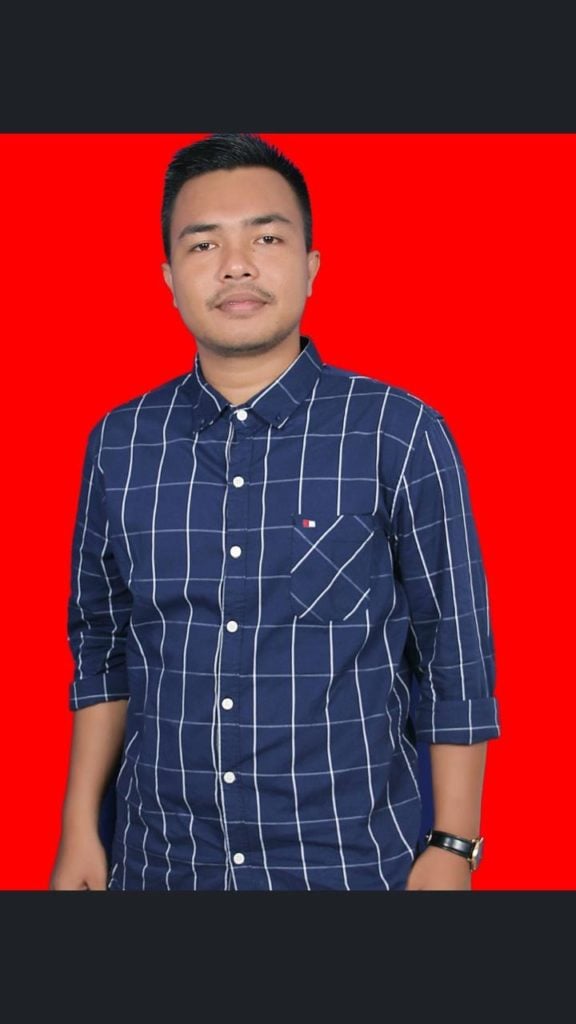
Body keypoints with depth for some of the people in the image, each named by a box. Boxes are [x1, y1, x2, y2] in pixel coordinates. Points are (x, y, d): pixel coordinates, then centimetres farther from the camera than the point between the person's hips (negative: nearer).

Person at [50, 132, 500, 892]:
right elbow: (103, 649, 9)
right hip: (159, 860, 3)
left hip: (351, 861, -3)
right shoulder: (119, 444, 1)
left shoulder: (401, 436, -10)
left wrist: (451, 850, -7)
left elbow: (457, 662, -6)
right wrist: (79, 828, 6)